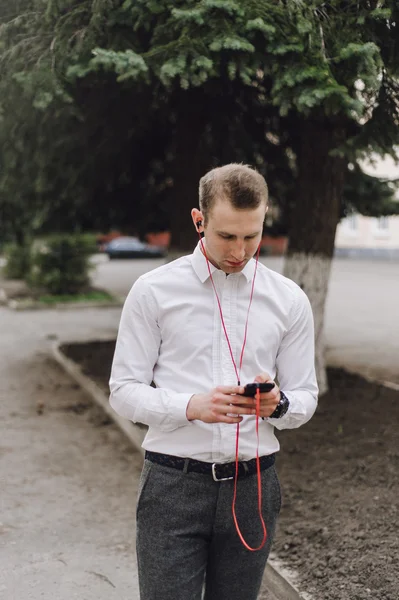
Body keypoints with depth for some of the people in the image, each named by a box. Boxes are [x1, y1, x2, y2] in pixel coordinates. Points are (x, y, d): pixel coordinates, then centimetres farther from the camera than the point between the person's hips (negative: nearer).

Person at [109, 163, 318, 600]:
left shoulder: (289, 300, 4)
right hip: (173, 483, -2)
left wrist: (278, 404, -16)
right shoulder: (153, 291, -2)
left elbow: (305, 398, 9)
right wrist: (191, 406, -21)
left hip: (252, 485, 3)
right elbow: (124, 392, -3)